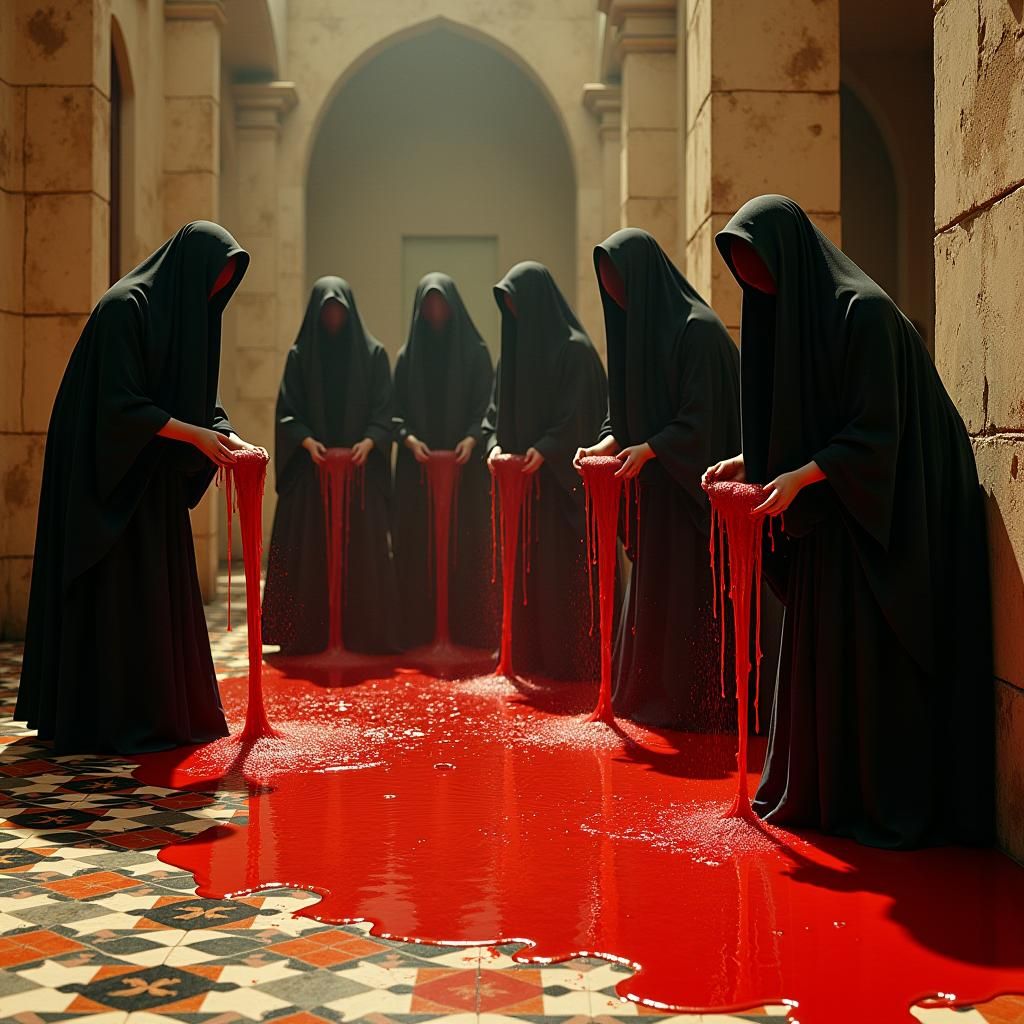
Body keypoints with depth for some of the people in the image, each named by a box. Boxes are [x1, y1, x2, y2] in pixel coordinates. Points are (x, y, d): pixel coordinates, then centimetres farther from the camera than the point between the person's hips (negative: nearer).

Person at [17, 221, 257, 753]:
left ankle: (164, 710, 19)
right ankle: (112, 720, 3)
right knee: (118, 593, -5)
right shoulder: (125, 307, -17)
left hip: (152, 475, 9)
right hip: (110, 473, -9)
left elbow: (197, 393, 13)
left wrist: (226, 435, -5)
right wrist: (196, 435, -20)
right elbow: (121, 404, -23)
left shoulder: (184, 313, 12)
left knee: (162, 588, 11)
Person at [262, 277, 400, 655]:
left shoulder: (373, 354, 6)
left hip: (361, 468, 0)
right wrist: (306, 440, -14)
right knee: (310, 551, -2)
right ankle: (310, 634, 4)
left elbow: (383, 410, 2)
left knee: (361, 550, -2)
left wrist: (368, 441, -15)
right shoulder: (300, 355, 7)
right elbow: (287, 411, 3)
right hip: (311, 468, 0)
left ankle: (363, 632, 4)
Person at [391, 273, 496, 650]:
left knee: (465, 545, -3)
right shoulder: (408, 354, 9)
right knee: (418, 547, -1)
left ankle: (467, 629, 2)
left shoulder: (475, 351, 5)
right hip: (417, 467, 1)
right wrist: (408, 438, -14)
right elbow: (396, 408, 5)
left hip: (466, 466, -1)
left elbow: (487, 404, 0)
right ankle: (420, 630, 3)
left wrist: (472, 437, -18)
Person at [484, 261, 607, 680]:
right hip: (524, 477, 7)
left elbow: (581, 417, -13)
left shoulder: (574, 350, -9)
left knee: (565, 567, -5)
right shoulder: (515, 347, 13)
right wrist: (495, 444, -2)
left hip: (563, 480, -7)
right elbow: (498, 409, 15)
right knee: (528, 567, 8)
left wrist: (545, 450, -21)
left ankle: (572, 659, 2)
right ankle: (532, 655, 15)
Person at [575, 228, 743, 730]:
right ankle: (654, 695, 21)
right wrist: (609, 442, 0)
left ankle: (699, 704, 6)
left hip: (691, 484, -9)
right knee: (652, 592, 12)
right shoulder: (638, 326, 11)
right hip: (656, 485, 9)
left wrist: (648, 449, -20)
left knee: (690, 594, -3)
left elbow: (701, 416, -18)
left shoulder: (697, 329, -15)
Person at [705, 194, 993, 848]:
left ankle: (891, 808, 6)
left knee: (875, 658, -4)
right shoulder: (791, 310, 10)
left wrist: (802, 476, -24)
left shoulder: (862, 310, -17)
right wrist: (752, 461, 3)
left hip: (887, 508, -9)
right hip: (832, 507, 9)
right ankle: (821, 792, 19)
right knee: (822, 650, 10)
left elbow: (875, 430, -20)